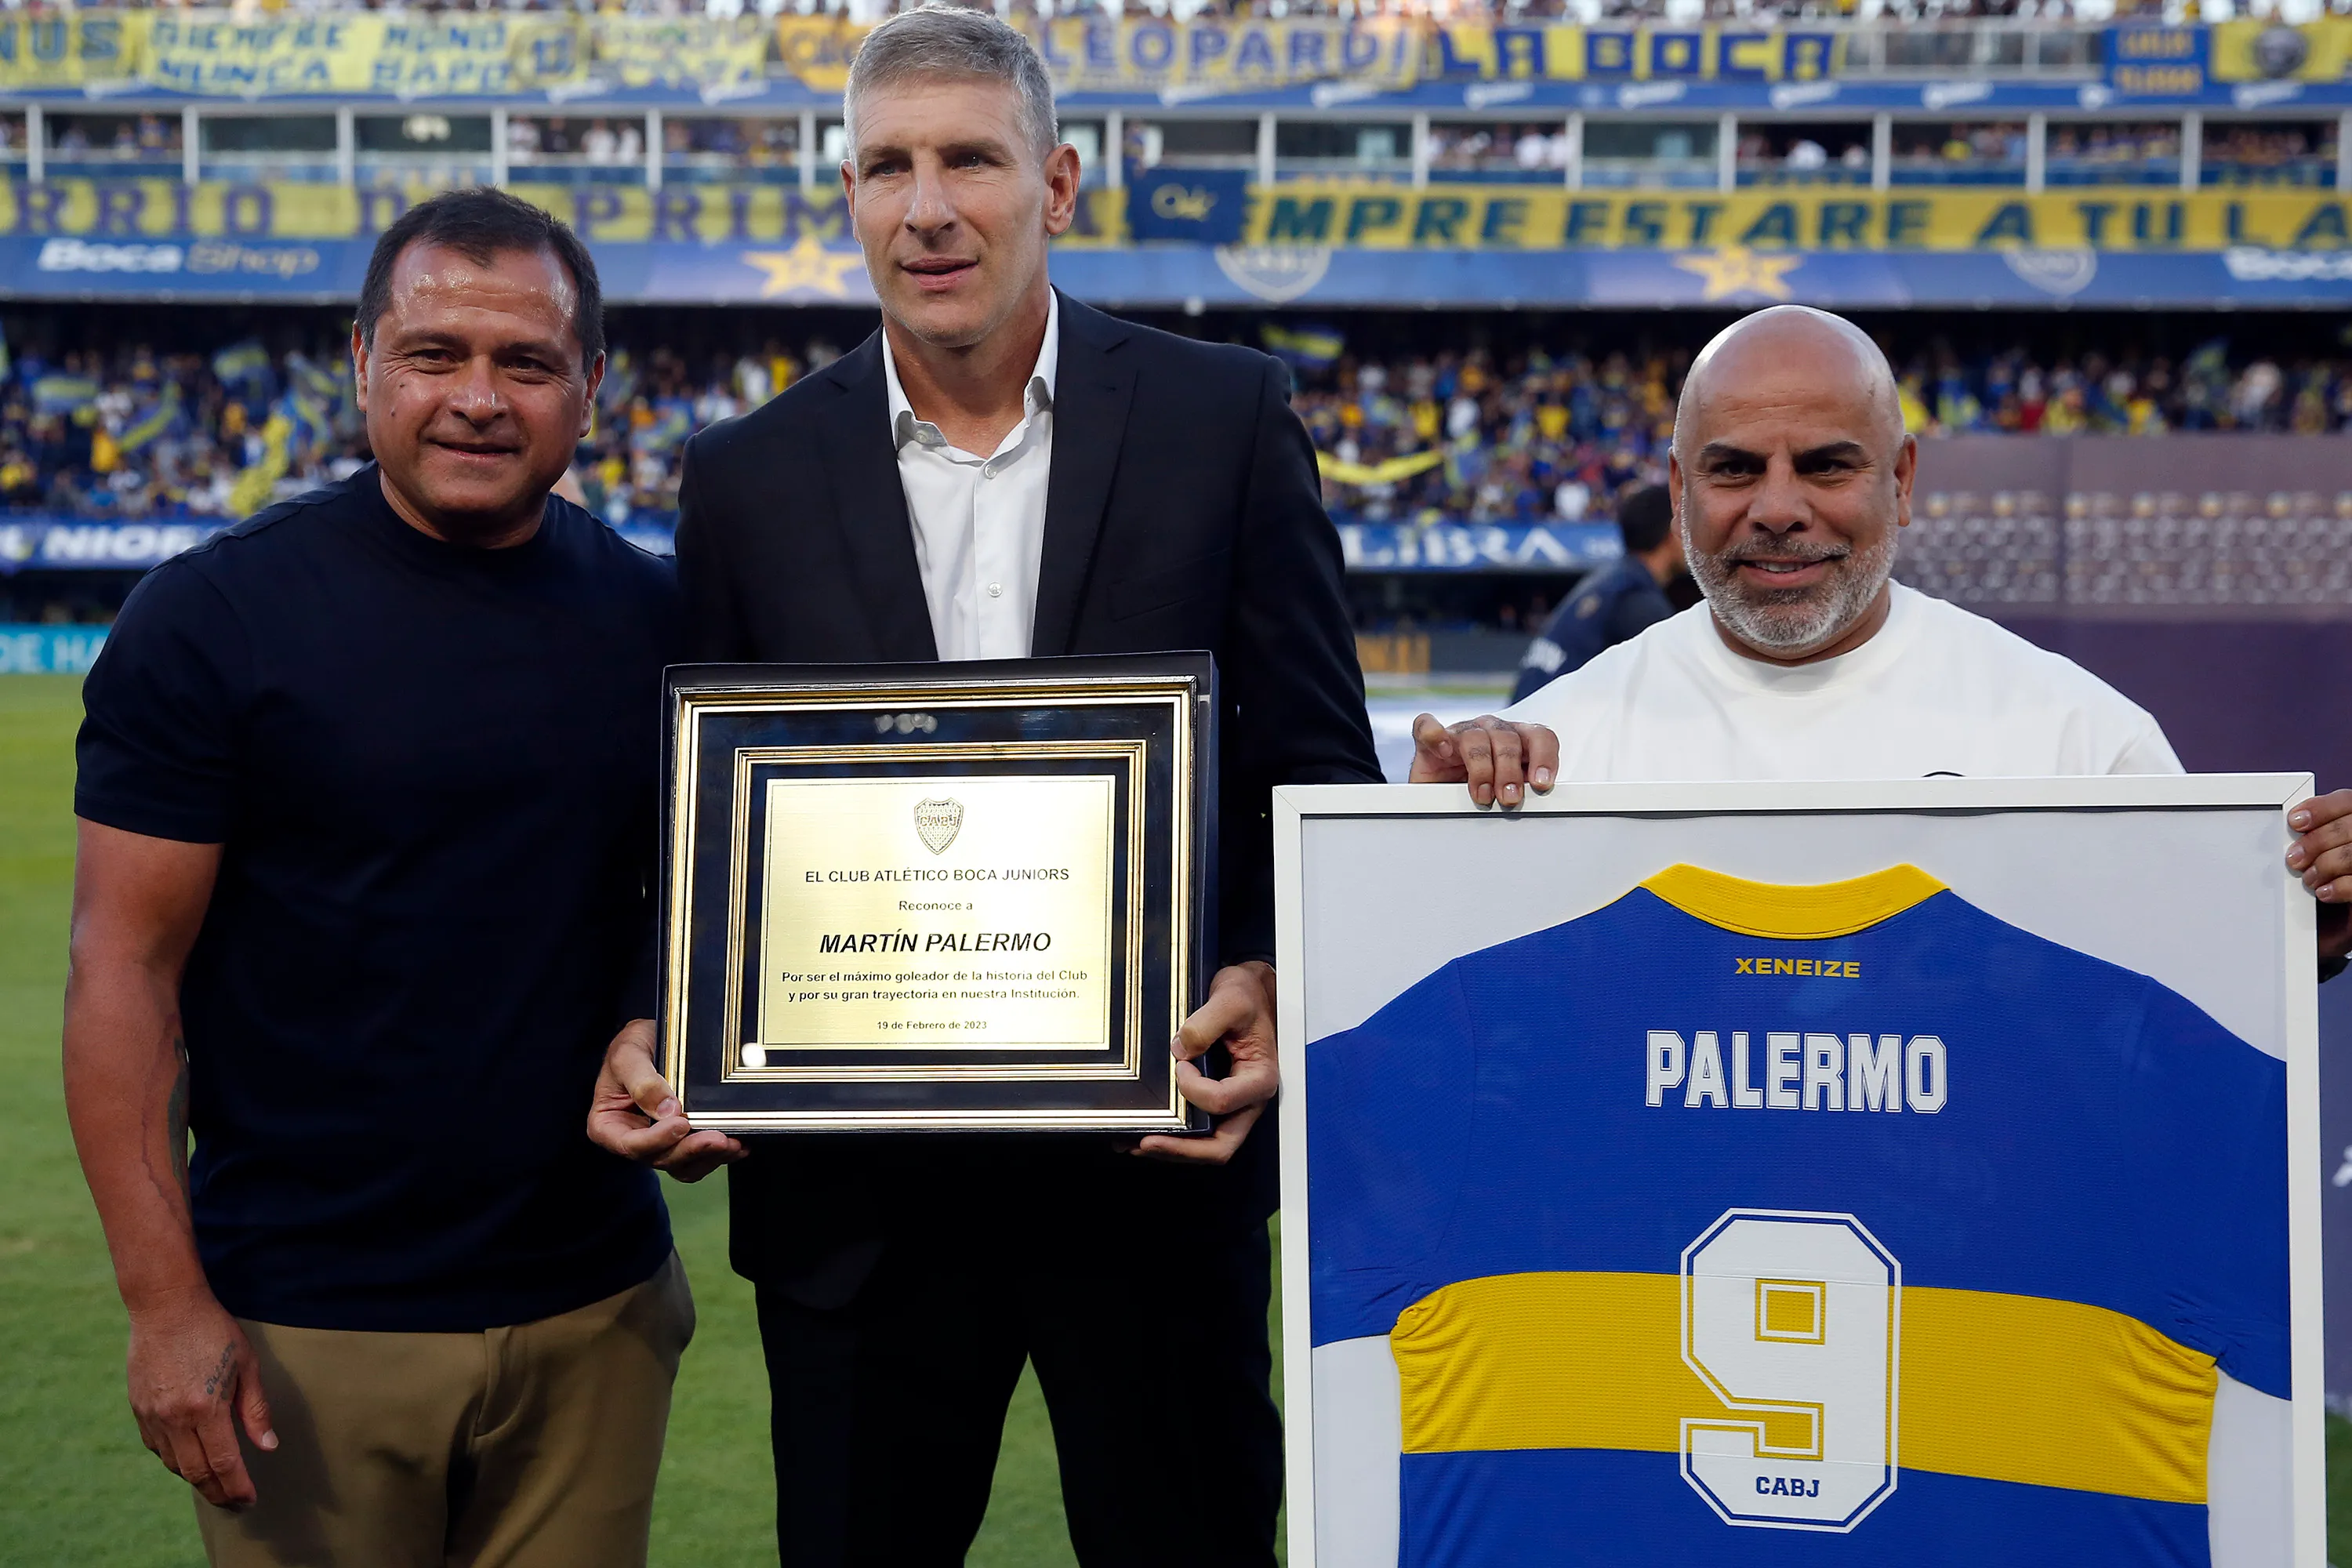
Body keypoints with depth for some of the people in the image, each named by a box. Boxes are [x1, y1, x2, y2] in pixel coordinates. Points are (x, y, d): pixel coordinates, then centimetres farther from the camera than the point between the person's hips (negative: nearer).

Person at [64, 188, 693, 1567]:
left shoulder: (654, 618, 3)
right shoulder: (216, 614, -7)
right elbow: (125, 967, -8)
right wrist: (167, 1302, -14)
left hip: (594, 1304, 3)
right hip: (306, 1327, -3)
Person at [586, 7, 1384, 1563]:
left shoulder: (1226, 417, -2)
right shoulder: (749, 477, 3)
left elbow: (1321, 770, -1)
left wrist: (1269, 984, -19)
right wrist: (651, 1033, -11)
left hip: (1159, 1153, -1)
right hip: (856, 1190, 1)